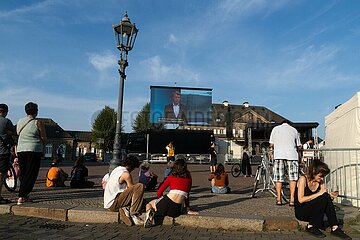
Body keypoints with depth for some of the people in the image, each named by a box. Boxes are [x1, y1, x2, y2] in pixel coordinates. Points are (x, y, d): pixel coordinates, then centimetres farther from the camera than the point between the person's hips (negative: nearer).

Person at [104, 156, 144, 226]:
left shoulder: (116, 169, 14)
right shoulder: (126, 174, -14)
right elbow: (132, 188, -5)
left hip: (108, 203, 10)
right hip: (113, 204, -10)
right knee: (139, 186, -20)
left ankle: (124, 209, -4)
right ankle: (134, 215, -19)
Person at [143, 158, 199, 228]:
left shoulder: (171, 177, 8)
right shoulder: (188, 178, 11)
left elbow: (159, 192, 9)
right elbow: (187, 195, 17)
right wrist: (188, 209, 25)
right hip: (176, 210, 2)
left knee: (149, 204, 27)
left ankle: (149, 212, -8)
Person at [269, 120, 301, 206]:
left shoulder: (275, 129, 11)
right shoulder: (294, 130, 11)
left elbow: (271, 144, 8)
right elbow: (298, 145, 13)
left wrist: (271, 152, 26)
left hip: (278, 155, 1)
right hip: (291, 155, 0)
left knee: (278, 178, 6)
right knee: (293, 178, 4)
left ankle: (278, 199, 9)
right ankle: (292, 200, 1)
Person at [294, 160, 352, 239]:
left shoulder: (320, 182, 4)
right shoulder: (303, 179, -15)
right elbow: (301, 199, -24)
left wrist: (330, 196, -16)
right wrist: (318, 194, -26)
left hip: (312, 212, 6)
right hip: (301, 212, -6)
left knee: (327, 198, -22)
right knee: (323, 197, -27)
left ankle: (335, 228, -18)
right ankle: (311, 227, -17)